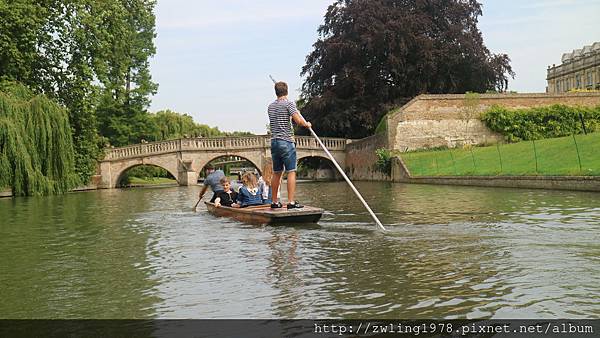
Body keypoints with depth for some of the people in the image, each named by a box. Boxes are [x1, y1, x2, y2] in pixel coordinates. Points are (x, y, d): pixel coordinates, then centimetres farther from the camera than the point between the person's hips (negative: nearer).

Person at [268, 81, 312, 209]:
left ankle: (275, 202, 15)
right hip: (286, 141, -6)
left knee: (277, 172, 11)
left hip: (274, 142, 6)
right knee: (291, 172, -6)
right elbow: (298, 120, -15)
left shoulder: (270, 106, 13)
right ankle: (291, 202, -11)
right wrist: (307, 124, 5)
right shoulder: (289, 103, -6)